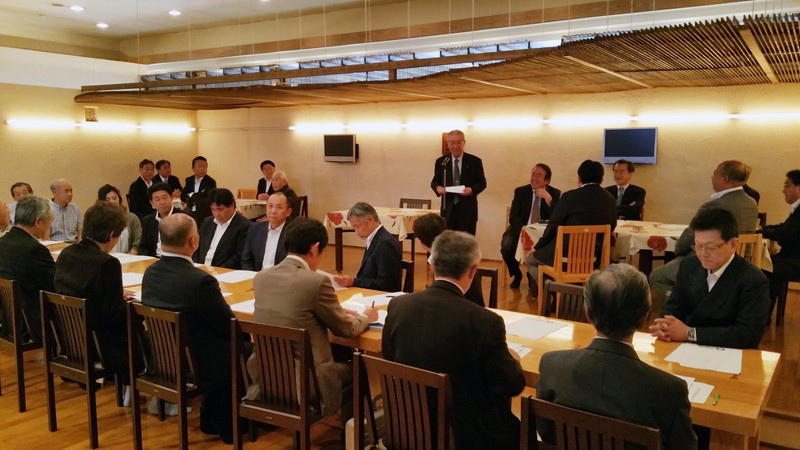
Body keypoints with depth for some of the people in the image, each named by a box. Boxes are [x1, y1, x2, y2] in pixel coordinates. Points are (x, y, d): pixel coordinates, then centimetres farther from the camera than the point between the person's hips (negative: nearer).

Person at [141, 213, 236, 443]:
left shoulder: (150, 272, -5)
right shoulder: (200, 280, -29)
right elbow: (231, 327, -18)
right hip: (193, 365, -7)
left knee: (216, 339, 24)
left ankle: (210, 420, 33)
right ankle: (228, 426, 25)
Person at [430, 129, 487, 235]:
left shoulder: (475, 161, 1)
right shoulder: (441, 162, 6)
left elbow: (482, 182, 3)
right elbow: (435, 181, 12)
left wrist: (472, 190, -17)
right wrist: (437, 187, -12)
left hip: (467, 209, -1)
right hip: (448, 209, 2)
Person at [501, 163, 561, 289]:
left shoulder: (555, 194, 1)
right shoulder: (520, 191, 2)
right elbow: (513, 217, -4)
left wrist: (548, 199, -22)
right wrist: (523, 232, -23)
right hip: (521, 231, 1)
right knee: (507, 247, -29)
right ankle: (516, 274, 4)